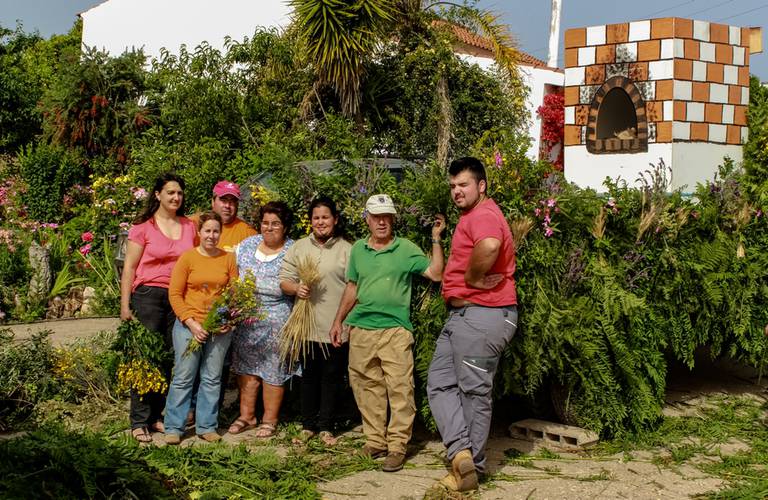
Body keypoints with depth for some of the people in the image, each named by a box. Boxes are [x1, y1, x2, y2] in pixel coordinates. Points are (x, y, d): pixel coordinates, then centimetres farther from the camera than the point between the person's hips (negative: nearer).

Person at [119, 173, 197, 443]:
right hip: (149, 295, -4)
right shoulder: (143, 227, -2)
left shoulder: (189, 226, 9)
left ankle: (156, 416, 17)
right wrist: (125, 305, -6)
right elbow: (129, 268, -2)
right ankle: (139, 421, 2)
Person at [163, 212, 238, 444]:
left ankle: (206, 426, 19)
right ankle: (174, 427, 9)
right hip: (189, 326, -2)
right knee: (183, 377, 0)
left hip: (219, 328, 2)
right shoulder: (187, 258, -2)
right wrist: (191, 323, -11)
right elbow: (174, 294, -3)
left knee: (212, 379, 9)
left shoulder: (228, 259, 5)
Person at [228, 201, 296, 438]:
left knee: (273, 369, 3)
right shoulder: (247, 245, 7)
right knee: (246, 366, 9)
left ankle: (270, 420, 14)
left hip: (276, 318, -4)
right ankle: (246, 416, 22)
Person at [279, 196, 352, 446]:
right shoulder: (298, 248, 9)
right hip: (307, 324, 2)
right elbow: (284, 280, 9)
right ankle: (308, 425, 23)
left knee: (332, 376, 4)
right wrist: (296, 288, -13)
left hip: (336, 326, -2)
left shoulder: (347, 250, 1)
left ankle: (326, 427, 16)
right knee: (309, 375, 11)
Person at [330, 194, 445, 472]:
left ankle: (397, 446, -1)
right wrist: (338, 321, 18)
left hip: (395, 329, -4)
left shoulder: (406, 249, 1)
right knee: (366, 387, 8)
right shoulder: (358, 249, 12)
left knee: (399, 389, -7)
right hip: (361, 328, 4)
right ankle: (375, 441, 19)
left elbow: (436, 274, -8)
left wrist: (436, 239, -11)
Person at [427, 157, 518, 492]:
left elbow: (490, 245, -38)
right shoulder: (472, 216, 20)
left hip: (481, 315, -11)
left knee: (474, 391, -3)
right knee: (439, 383, 8)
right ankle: (461, 449, 3)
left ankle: (472, 467, 4)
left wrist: (472, 279, -24)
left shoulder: (483, 214, -15)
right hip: (461, 315, 11)